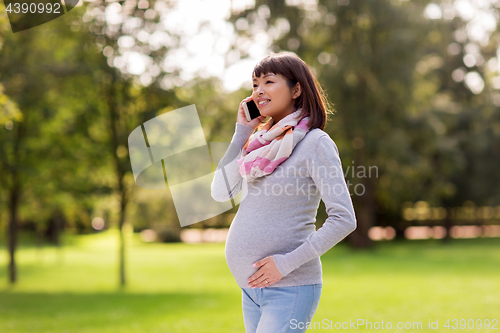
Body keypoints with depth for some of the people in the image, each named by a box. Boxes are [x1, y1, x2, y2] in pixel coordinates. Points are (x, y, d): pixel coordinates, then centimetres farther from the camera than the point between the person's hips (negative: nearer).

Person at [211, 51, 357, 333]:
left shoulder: (315, 143, -10)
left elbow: (344, 219, -16)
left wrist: (288, 262, -19)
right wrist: (242, 132, 3)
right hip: (252, 287, 8)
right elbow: (221, 192, 6)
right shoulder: (262, 142, 12)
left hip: (290, 288, -7)